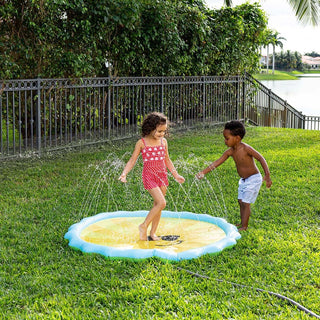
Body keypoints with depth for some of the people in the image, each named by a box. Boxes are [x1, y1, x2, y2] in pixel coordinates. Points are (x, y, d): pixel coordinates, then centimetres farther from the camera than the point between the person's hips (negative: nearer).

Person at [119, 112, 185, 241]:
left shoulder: (163, 141, 5)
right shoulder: (141, 143, -8)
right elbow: (132, 160, -5)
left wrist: (176, 174, 17)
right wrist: (124, 174, -18)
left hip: (162, 175, 5)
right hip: (149, 175, -5)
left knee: (157, 205, 9)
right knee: (161, 203, -18)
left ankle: (152, 233, 20)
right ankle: (144, 226, -3)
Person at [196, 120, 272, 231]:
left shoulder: (246, 149, -25)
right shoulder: (230, 151, -5)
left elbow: (261, 159, -21)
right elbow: (217, 163, -6)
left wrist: (267, 176, -27)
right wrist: (203, 172, -13)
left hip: (253, 179, -8)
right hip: (243, 180, 8)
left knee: (245, 203, -7)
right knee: (241, 201, 12)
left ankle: (244, 226, 1)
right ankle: (242, 223, 24)